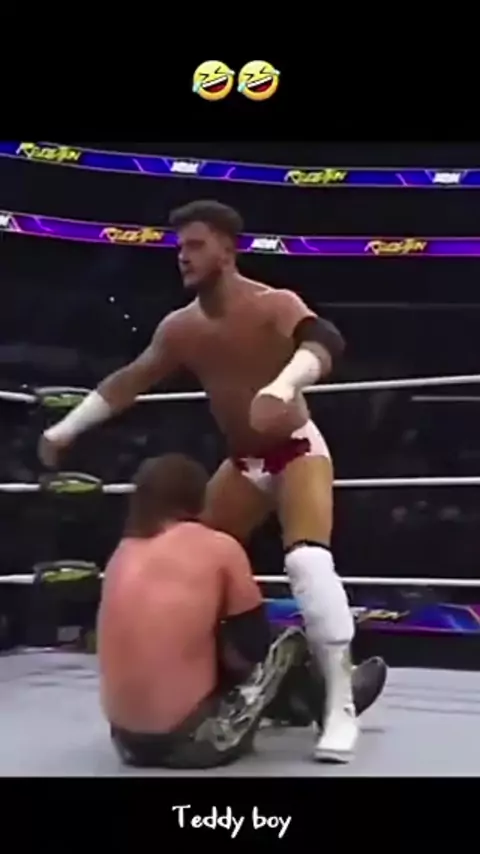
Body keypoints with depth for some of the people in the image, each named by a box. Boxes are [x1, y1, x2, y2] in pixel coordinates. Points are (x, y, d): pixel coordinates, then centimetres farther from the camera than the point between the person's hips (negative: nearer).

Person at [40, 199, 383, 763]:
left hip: (297, 450, -7)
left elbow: (323, 343, -41)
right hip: (243, 462, 7)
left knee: (308, 560, -28)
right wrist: (66, 429, 5)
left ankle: (340, 705, -23)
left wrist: (282, 386, -62)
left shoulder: (273, 306, -21)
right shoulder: (180, 328, -2)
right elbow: (130, 381, 7)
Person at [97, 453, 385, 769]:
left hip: (127, 740, 6)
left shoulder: (123, 553, 8)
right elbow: (254, 650, 1)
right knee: (292, 642, 16)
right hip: (192, 741, -5)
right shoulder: (219, 548, -6)